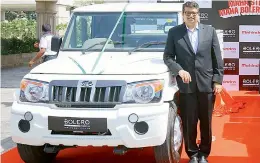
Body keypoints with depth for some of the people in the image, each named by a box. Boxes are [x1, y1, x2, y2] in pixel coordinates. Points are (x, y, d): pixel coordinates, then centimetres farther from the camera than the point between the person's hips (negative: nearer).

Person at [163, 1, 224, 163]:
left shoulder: (210, 31, 6)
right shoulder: (174, 32, 3)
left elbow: (217, 58, 5)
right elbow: (167, 56, 3)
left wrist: (218, 80, -1)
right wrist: (179, 70, -14)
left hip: (207, 84, 1)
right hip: (186, 85, -1)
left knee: (206, 122, 9)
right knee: (189, 123, 4)